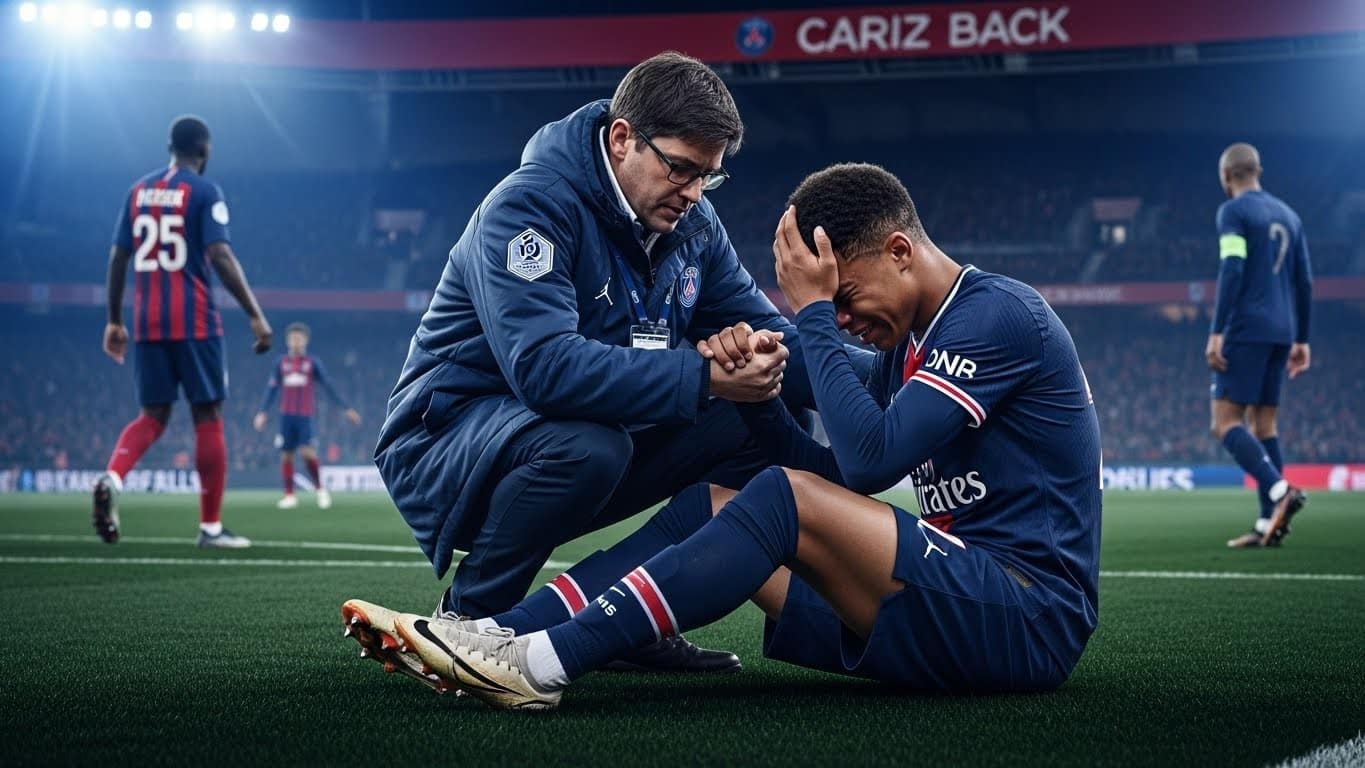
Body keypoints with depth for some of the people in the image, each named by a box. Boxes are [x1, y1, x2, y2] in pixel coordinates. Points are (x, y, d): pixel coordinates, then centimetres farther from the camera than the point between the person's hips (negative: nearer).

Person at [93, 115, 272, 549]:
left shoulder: (139, 190, 12)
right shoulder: (204, 192, -4)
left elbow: (118, 259, 12)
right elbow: (220, 256, -15)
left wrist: (115, 322, 19)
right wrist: (256, 315, -14)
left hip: (147, 323, 5)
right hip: (194, 322, -5)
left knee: (153, 416, 12)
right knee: (208, 416, 3)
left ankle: (112, 478, -17)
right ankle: (211, 527, 4)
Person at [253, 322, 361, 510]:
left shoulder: (313, 362, 3)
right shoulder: (281, 362, 8)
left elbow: (329, 387, 3)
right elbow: (271, 389, 10)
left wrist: (346, 409, -1)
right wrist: (262, 412, 1)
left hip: (305, 416, -2)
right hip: (286, 415, 3)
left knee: (308, 452, -15)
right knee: (286, 455, 0)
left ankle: (320, 490, 1)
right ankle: (289, 496, 7)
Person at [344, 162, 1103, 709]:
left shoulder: (998, 314, -12)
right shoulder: (910, 343, 17)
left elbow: (872, 460, -21)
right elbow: (833, 474, 14)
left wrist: (813, 312, -14)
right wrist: (755, 398, -2)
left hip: (1028, 619, -9)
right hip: (964, 606, 9)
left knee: (785, 501, -25)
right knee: (710, 503, 0)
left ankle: (543, 663, -29)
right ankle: (499, 635, -12)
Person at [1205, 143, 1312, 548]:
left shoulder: (1233, 211, -5)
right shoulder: (1288, 216, 18)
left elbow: (1232, 272, -16)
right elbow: (1305, 283, 17)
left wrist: (1216, 332, -17)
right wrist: (1301, 340, 21)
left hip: (1246, 331, -7)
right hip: (1281, 333, 7)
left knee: (1226, 423, -7)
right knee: (1264, 424, 9)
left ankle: (1280, 490, -26)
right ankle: (1268, 523, 3)